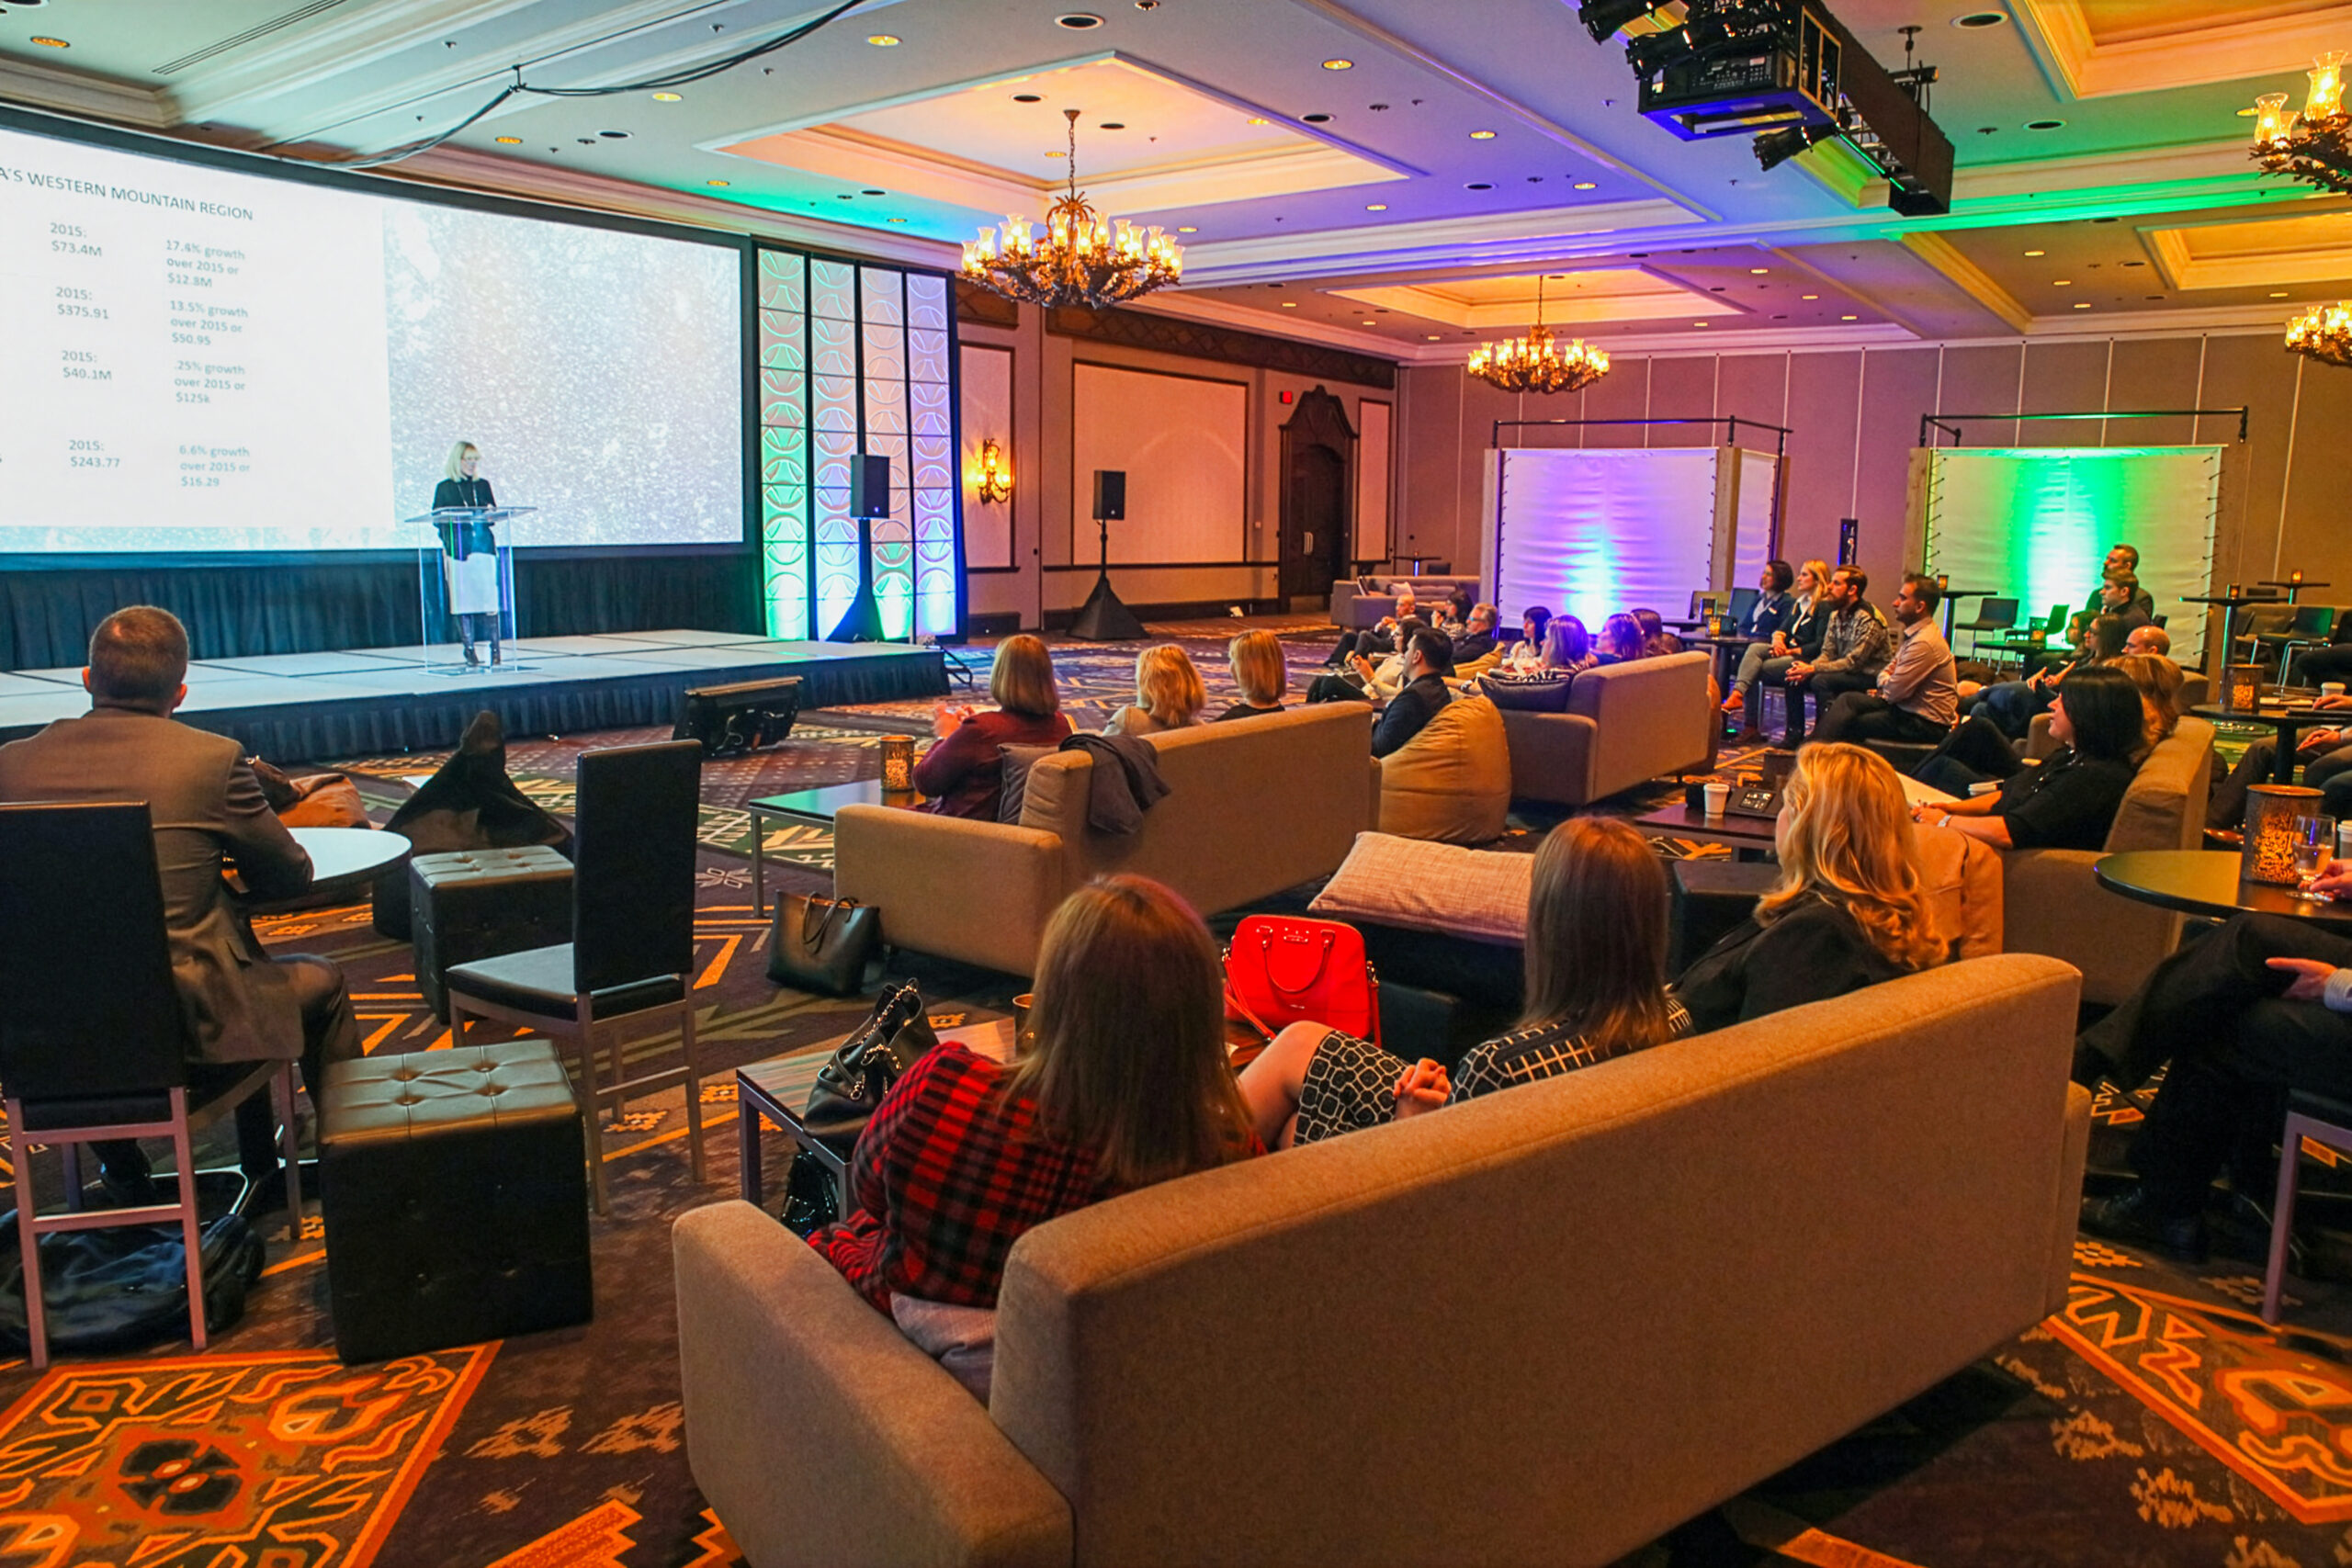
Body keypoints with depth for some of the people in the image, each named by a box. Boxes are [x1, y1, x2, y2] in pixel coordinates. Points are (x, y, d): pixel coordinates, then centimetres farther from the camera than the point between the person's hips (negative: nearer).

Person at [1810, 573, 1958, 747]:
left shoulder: (1924, 643, -22)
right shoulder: (1911, 634, 11)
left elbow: (1893, 692, -21)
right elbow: (1886, 674, 17)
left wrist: (1885, 682, 2)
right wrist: (1886, 679, -6)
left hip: (1927, 723, -9)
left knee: (1848, 724, -14)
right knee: (1849, 700, -2)